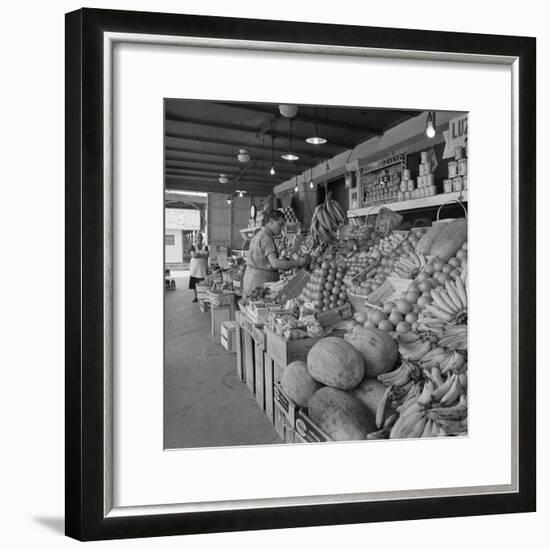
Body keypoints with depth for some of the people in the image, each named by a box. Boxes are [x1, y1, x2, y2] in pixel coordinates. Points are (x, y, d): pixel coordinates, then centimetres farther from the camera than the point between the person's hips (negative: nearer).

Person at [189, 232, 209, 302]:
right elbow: (193, 255, -12)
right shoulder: (193, 246, 3)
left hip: (203, 267, 0)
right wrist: (202, 255, -9)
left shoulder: (205, 247, 6)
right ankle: (195, 296, 16)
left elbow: (207, 255, -8)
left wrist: (198, 254, -11)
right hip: (194, 267, 0)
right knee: (193, 282, 1)